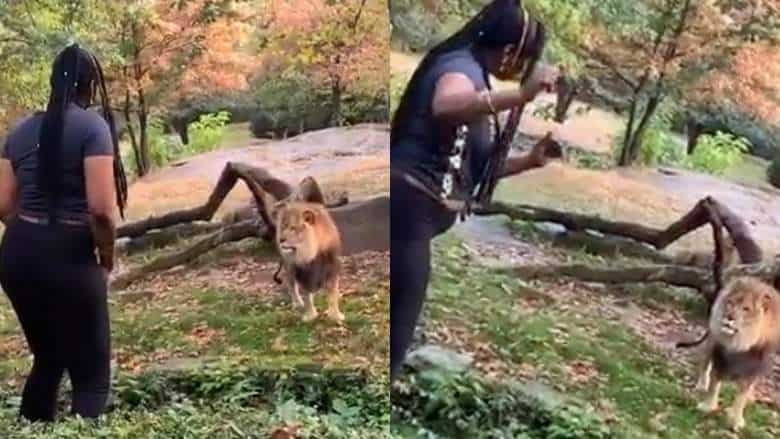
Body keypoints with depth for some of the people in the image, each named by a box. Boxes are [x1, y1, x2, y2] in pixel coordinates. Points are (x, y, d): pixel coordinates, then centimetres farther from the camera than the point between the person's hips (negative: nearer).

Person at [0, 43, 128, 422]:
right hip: (69, 258, -7)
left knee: (47, 358, 25)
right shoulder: (92, 126, -9)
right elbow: (100, 208, -18)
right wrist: (107, 255, -2)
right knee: (91, 373, 4)